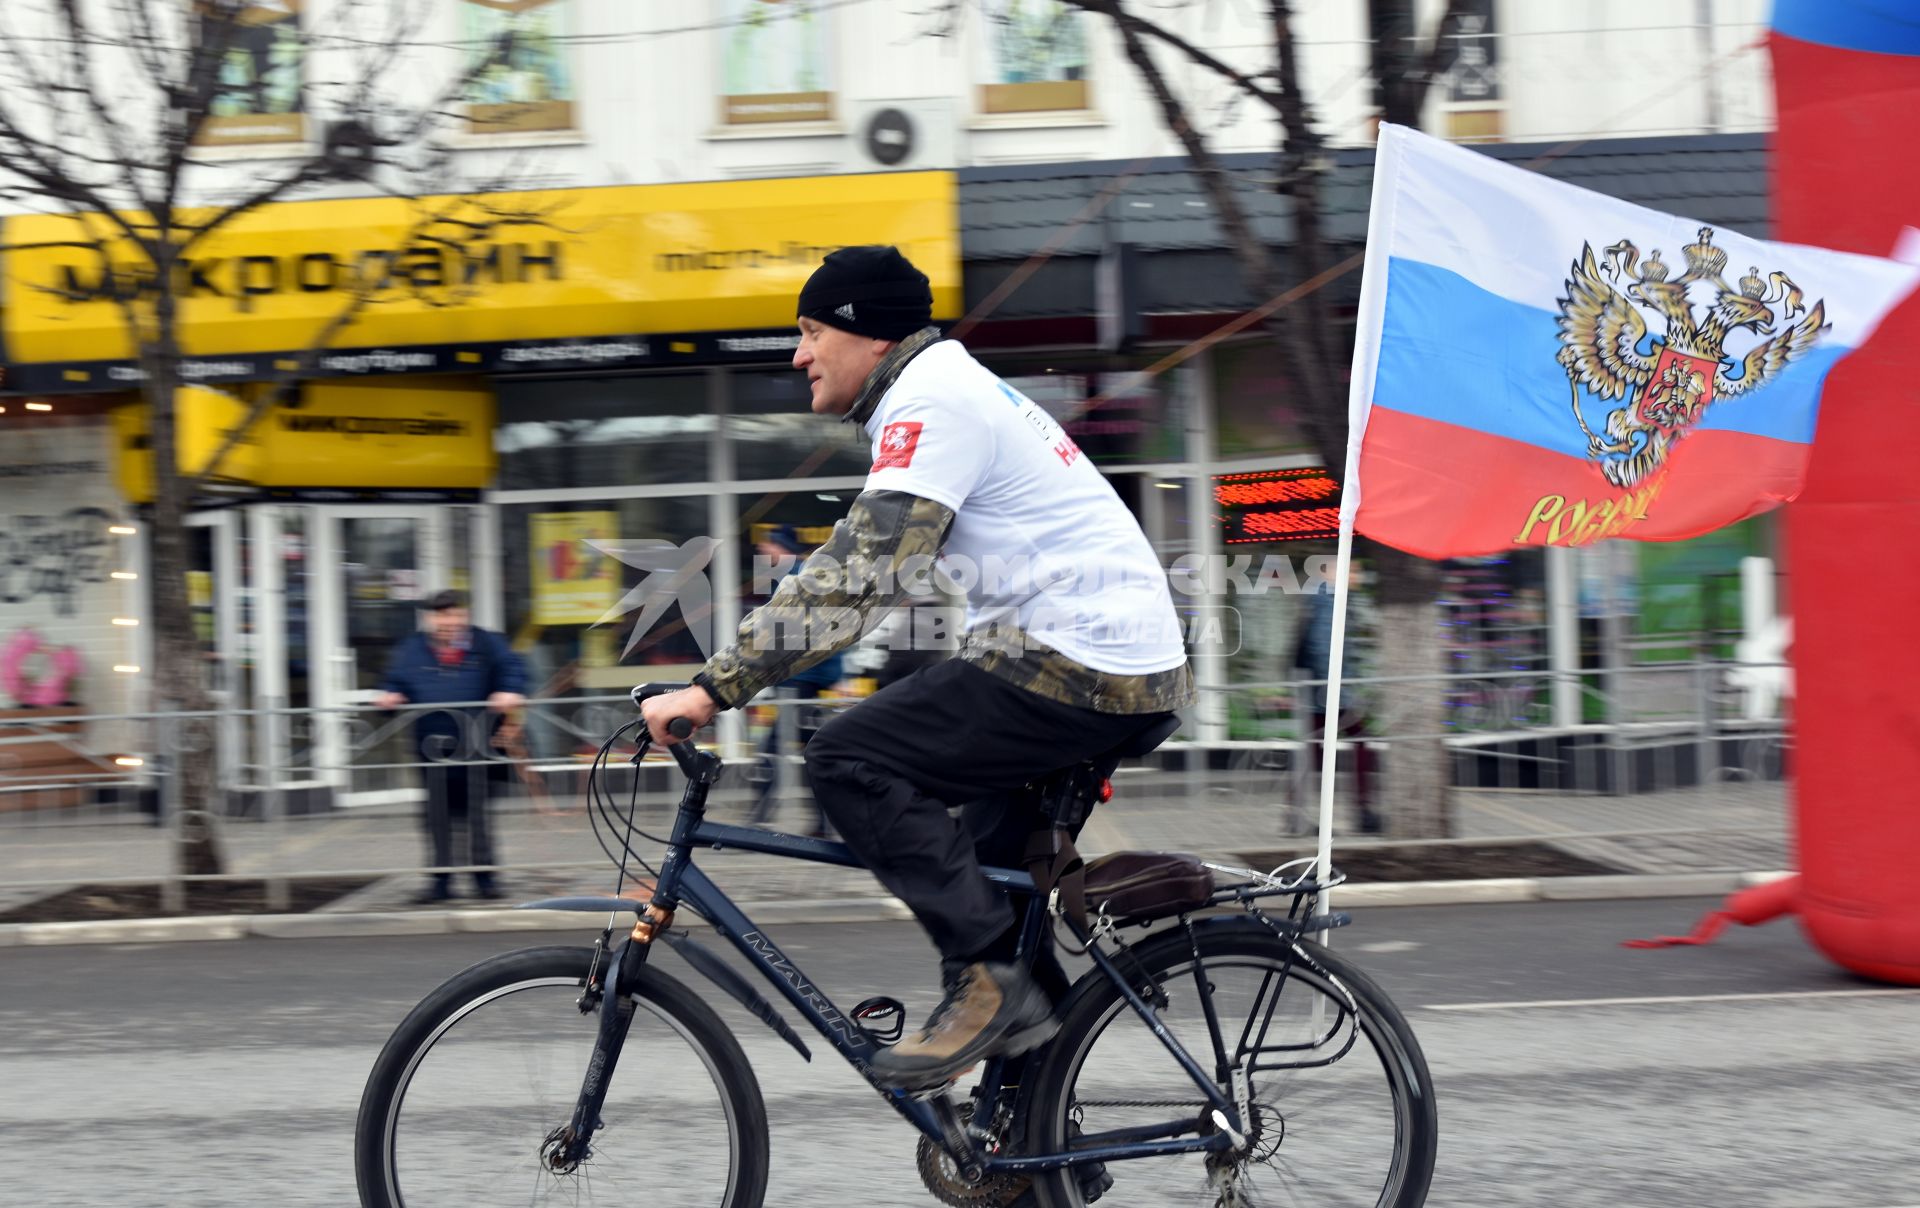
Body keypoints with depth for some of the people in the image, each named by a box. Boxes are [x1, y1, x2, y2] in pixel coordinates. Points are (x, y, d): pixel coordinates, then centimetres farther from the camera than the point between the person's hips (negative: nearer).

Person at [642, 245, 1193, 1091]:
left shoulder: (932, 401, -10)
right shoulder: (949, 389, 23)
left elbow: (858, 574, -21)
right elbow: (865, 565, 27)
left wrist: (715, 688, -21)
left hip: (1078, 667, -11)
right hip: (1137, 668, 11)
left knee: (850, 760, -14)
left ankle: (990, 980, -13)